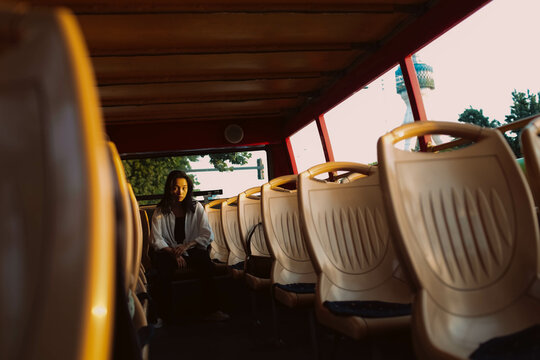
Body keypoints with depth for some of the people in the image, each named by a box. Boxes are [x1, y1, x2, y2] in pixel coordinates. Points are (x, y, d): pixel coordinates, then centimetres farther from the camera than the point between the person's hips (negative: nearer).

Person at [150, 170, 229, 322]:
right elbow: (156, 239, -2)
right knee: (164, 271, -32)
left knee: (206, 266, -30)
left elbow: (208, 235, 0)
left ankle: (212, 311, -22)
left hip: (193, 249, 1)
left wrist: (186, 246, -15)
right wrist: (173, 253, -18)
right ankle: (163, 316, -21)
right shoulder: (160, 211, 3)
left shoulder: (196, 208, 5)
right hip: (169, 251, 0)